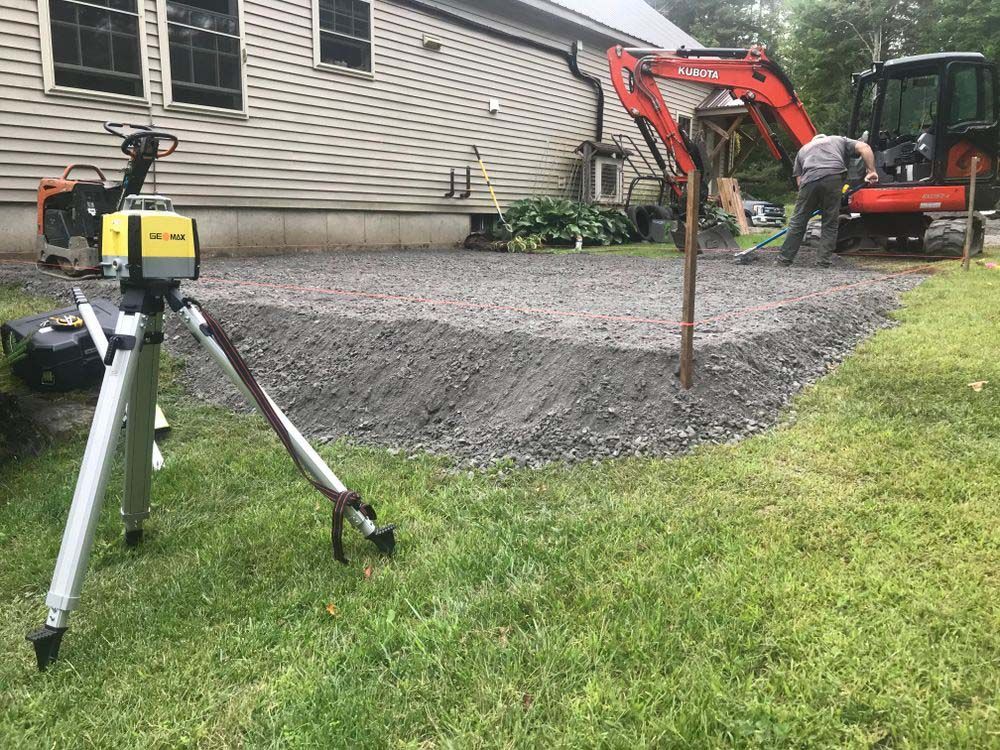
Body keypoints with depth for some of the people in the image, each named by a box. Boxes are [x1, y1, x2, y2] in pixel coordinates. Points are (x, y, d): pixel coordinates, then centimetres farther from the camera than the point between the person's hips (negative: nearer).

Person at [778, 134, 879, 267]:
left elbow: (799, 180, 26)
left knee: (798, 221, 8)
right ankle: (824, 260, 8)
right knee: (830, 223, 10)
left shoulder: (803, 149, 36)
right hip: (834, 177, 0)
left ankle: (784, 259, 10)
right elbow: (864, 147, 17)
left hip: (810, 179, 1)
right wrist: (871, 171, 15)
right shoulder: (839, 140, 34)